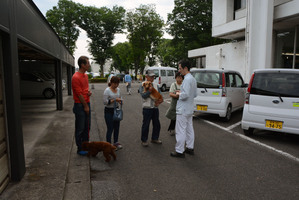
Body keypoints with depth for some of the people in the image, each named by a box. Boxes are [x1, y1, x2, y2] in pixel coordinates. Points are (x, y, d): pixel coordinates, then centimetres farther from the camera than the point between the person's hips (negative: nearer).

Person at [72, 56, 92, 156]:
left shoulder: (86, 75, 10)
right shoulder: (76, 77, -18)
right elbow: (79, 94, -18)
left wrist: (88, 92, 0)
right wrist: (85, 106, -13)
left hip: (86, 103, 9)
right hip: (80, 105, -9)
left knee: (87, 127, 16)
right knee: (80, 128, 3)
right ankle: (80, 149, 16)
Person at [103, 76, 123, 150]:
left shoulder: (118, 89, 7)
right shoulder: (107, 90, -12)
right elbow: (105, 102, -17)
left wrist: (120, 101, -4)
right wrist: (114, 100, -24)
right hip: (109, 111, -6)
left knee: (117, 128, 12)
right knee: (110, 129, -2)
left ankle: (116, 143, 27)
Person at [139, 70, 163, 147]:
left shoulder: (156, 85, 12)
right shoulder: (143, 85, -3)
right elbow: (143, 95, -15)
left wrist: (160, 100, -9)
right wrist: (149, 91, -27)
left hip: (155, 107, 6)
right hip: (147, 108, -5)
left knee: (157, 124, 13)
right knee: (146, 125, 1)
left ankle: (154, 138, 30)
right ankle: (144, 140, 14)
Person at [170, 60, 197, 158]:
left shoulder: (187, 79, -19)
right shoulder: (193, 79, 12)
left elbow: (185, 94, -27)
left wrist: (179, 94, -8)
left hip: (183, 110, -10)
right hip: (189, 109, 10)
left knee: (180, 131, -2)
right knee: (189, 129, 17)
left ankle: (179, 151, 5)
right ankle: (190, 148, 27)